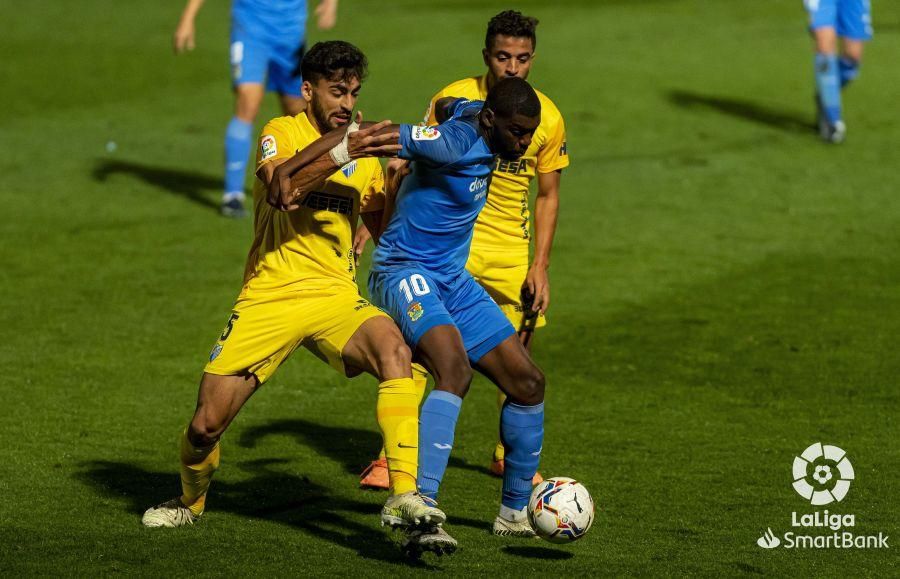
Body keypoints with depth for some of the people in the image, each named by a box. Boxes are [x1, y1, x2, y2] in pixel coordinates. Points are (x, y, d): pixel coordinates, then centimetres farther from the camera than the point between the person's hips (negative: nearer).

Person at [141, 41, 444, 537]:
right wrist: (343, 151, -30)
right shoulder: (282, 132, -1)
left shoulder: (364, 152, 13)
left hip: (334, 296, 2)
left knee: (393, 348, -32)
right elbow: (280, 189, -22)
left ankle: (404, 496, -37)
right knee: (206, 425, -1)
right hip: (269, 295, -2)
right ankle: (190, 503, 34)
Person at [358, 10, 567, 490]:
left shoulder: (548, 119, -4)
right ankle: (393, 456, -8)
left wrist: (540, 266, 0)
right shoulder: (453, 100, -10)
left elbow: (547, 195, 6)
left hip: (510, 250, 3)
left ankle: (508, 454, 27)